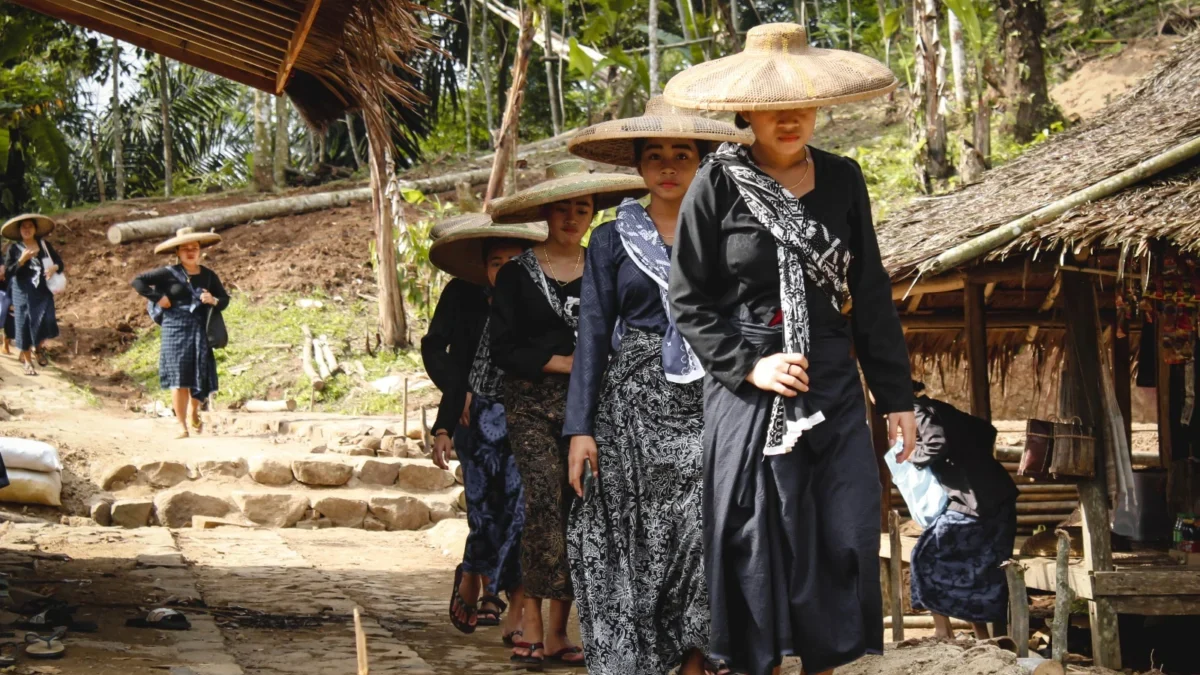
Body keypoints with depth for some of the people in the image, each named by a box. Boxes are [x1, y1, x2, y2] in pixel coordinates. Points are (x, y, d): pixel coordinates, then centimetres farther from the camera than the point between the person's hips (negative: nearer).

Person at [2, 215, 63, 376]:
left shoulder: (45, 245, 5)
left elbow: (59, 262, 8)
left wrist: (54, 268, -15)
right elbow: (7, 273, -7)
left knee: (46, 322, -13)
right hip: (23, 293, -2)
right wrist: (22, 260, -20)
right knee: (25, 326, 2)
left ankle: (39, 347, 19)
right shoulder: (14, 249, -2)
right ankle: (26, 361, 18)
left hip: (43, 292, 2)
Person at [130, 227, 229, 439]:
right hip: (176, 330, -3)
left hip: (201, 331, 3)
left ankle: (194, 413, 32)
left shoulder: (209, 276, 10)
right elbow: (137, 281, 1)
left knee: (201, 377, 3)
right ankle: (182, 426, 0)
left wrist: (213, 301, -6)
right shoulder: (169, 274, 0)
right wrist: (157, 298, -7)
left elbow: (225, 300, 16)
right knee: (179, 378, -6)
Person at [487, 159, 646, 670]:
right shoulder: (518, 274, 3)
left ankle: (556, 632, 9)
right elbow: (503, 349, -1)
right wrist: (564, 364, -8)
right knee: (545, 499, -18)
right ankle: (531, 621, -13)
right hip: (534, 404, -3)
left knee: (577, 514, 2)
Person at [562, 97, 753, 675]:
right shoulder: (611, 240, 8)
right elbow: (592, 335, 4)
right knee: (633, 546, -2)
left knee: (705, 538, -10)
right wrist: (581, 427, -4)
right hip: (633, 405, 0)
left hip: (705, 407, 0)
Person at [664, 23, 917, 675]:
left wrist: (895, 393, 9)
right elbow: (688, 301, -3)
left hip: (834, 386, 4)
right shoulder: (717, 185, -5)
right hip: (750, 393, -4)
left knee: (847, 536, 2)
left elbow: (871, 294, 10)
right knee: (759, 540, 0)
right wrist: (749, 366, -14)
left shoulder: (842, 180, 6)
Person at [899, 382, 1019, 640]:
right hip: (1000, 496, 9)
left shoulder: (918, 412, -4)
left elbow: (937, 444, -21)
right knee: (989, 569, 15)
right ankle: (999, 639, 17)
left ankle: (943, 634, 6)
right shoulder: (941, 409, 20)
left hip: (972, 502, -9)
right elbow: (987, 431, 26)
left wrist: (912, 456, -5)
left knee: (927, 558, 4)